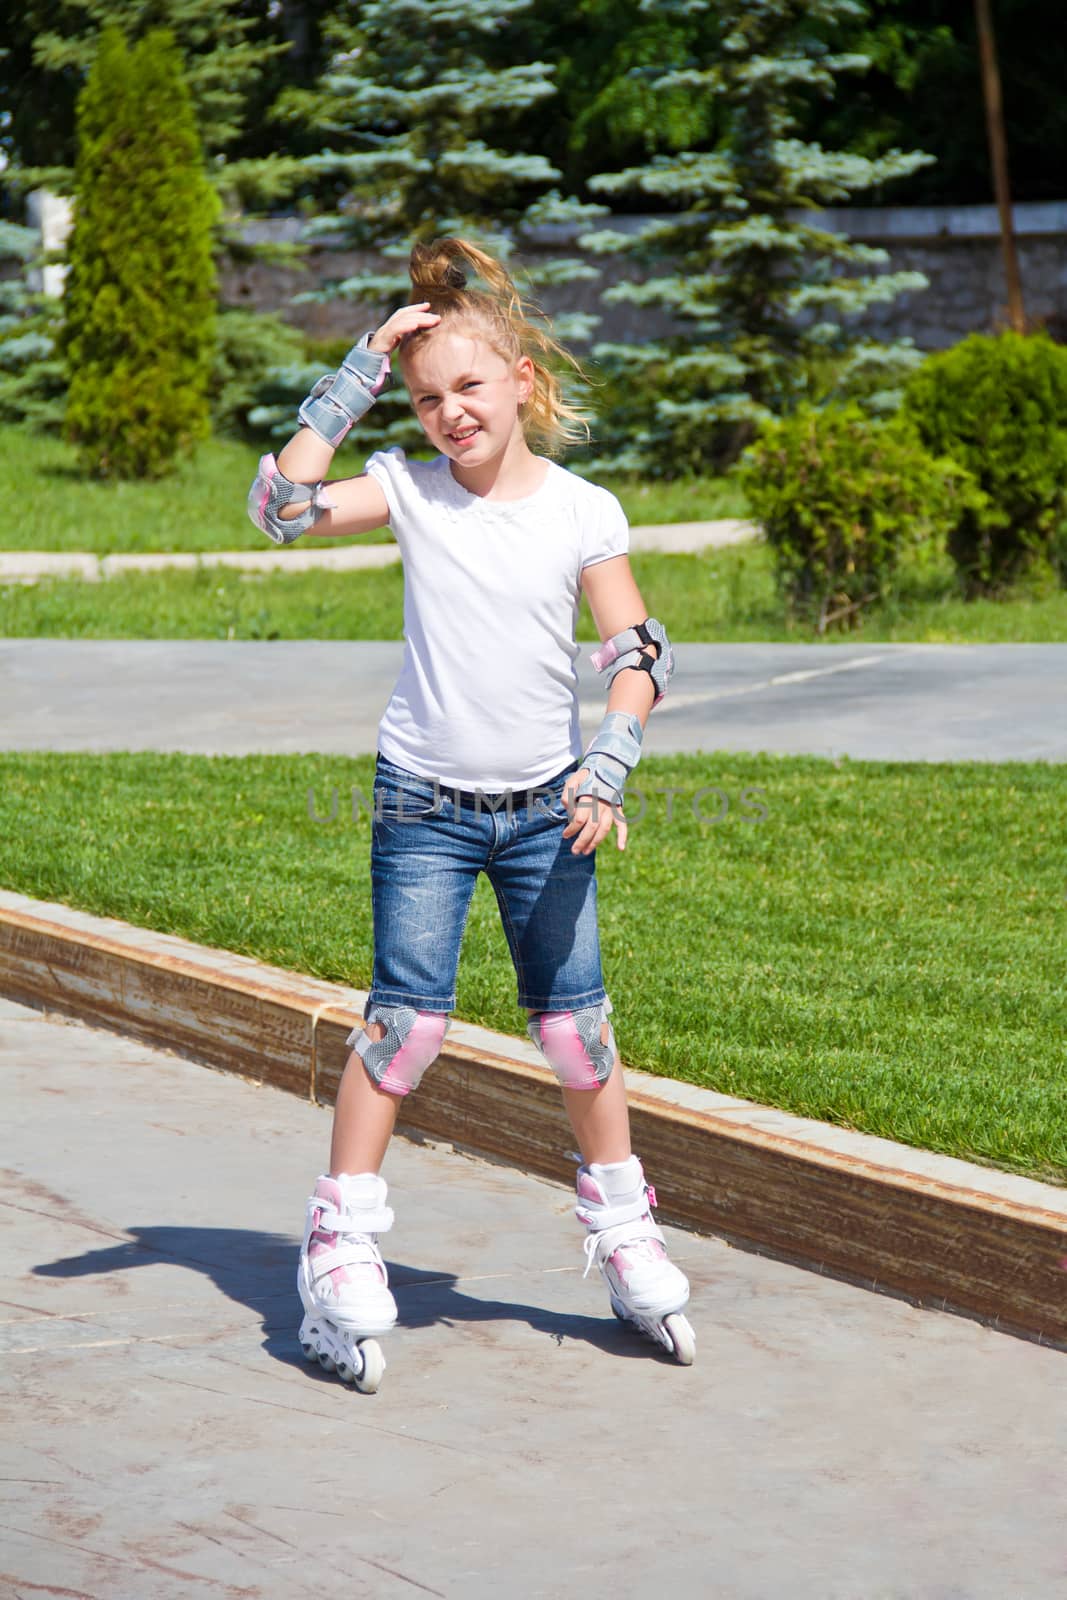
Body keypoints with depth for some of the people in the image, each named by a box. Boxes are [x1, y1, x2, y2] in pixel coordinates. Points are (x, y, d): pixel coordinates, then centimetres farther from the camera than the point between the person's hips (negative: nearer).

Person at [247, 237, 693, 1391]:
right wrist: (354, 377, -13)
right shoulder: (411, 492, -2)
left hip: (544, 807, 1)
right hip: (424, 806, -1)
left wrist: (609, 763, -17)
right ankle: (343, 1242, 3)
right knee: (407, 1018, -5)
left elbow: (633, 653, -2)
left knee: (575, 1020, 6)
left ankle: (621, 1230, 21)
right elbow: (282, 504, -14)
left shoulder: (584, 513, -2)